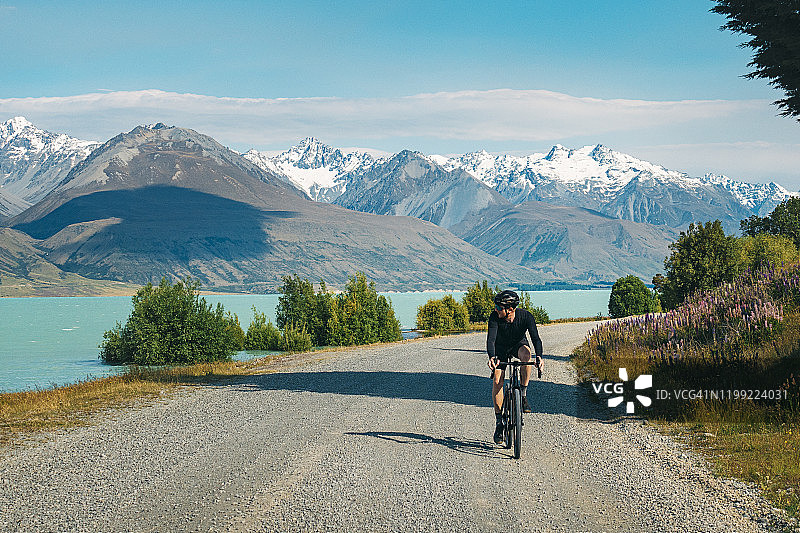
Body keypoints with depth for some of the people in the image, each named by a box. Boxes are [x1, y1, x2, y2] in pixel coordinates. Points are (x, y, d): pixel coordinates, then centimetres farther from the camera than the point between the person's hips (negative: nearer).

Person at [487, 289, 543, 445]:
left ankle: (523, 395, -20)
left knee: (526, 353, -36)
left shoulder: (525, 316, -28)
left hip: (518, 345, -1)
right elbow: (491, 339, -37)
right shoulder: (495, 317, -28)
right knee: (497, 380, -15)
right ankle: (499, 422, -2)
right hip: (501, 349, 1)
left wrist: (539, 356, -53)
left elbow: (535, 338, -35)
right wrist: (491, 357, -56)